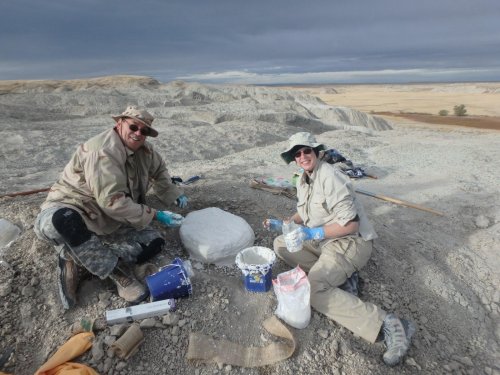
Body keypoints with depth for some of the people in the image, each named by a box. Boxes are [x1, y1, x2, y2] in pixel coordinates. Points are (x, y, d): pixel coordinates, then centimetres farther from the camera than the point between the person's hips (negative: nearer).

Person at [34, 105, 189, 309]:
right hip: (68, 209, -7)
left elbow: (159, 170, 22)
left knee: (154, 243, -11)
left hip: (109, 222, 7)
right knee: (63, 220, -42)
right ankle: (115, 271, -24)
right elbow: (112, 201, -31)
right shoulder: (103, 151, -25)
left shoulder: (144, 149, 1)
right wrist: (154, 215, -26)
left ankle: (77, 259, -9)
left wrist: (174, 194, 10)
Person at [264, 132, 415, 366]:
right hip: (323, 240, 9)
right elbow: (303, 214, 19)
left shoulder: (330, 178, -20)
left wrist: (313, 234, -24)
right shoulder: (303, 180, 9)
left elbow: (351, 224, -22)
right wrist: (282, 224, 2)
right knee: (280, 244, 1)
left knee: (314, 290, -25)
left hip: (351, 242, -9)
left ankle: (387, 325, -19)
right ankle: (339, 276, -2)